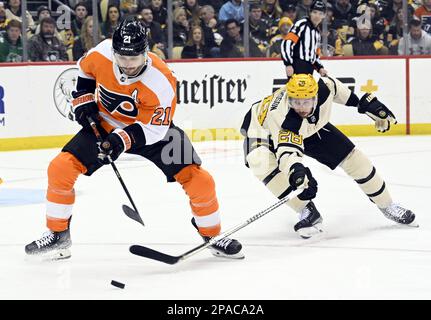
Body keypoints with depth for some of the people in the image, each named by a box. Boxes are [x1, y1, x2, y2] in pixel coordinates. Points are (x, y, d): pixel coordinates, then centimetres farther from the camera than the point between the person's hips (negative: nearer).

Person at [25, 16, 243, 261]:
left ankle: (213, 236, 10)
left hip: (152, 129, -2)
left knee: (199, 180, -15)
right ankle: (59, 236, 4)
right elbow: (85, 70, 3)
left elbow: (152, 128, -26)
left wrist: (123, 140, -39)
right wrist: (83, 100, -4)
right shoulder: (102, 53, -22)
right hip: (104, 125, 3)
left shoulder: (162, 82, -32)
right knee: (61, 168, -13)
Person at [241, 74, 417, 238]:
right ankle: (307, 212, -19)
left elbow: (334, 87, -5)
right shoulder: (281, 114, -45)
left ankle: (387, 206, 22)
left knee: (352, 158, 0)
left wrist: (367, 103, 0)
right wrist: (295, 170, -75)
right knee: (261, 163, -35)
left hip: (310, 127, 4)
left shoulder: (323, 88, -30)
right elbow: (286, 151, -55)